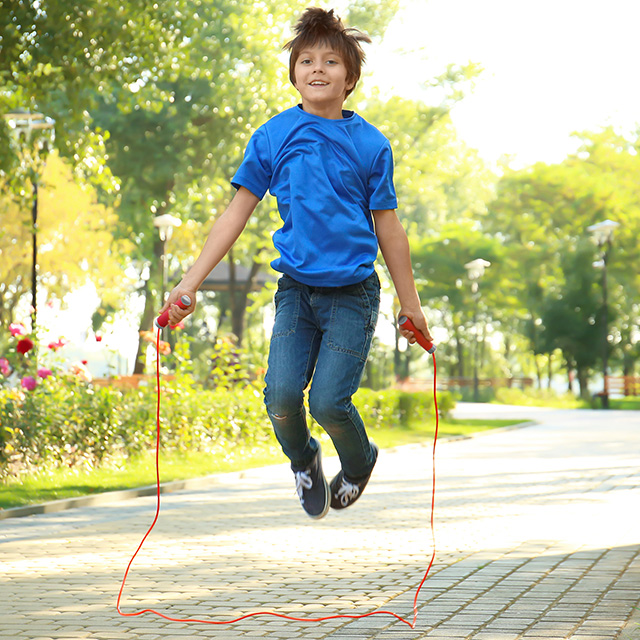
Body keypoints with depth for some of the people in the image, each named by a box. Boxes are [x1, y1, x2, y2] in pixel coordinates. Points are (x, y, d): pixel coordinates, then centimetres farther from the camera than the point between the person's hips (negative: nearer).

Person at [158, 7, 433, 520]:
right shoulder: (273, 137, 0)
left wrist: (410, 304, 10)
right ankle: (304, 463, 21)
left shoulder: (370, 144, -2)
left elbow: (388, 227, 5)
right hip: (296, 288, 2)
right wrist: (190, 284, -2)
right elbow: (237, 214, 3)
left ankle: (360, 462, 24)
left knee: (328, 402, -11)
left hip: (352, 291, -2)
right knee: (282, 395, -13)